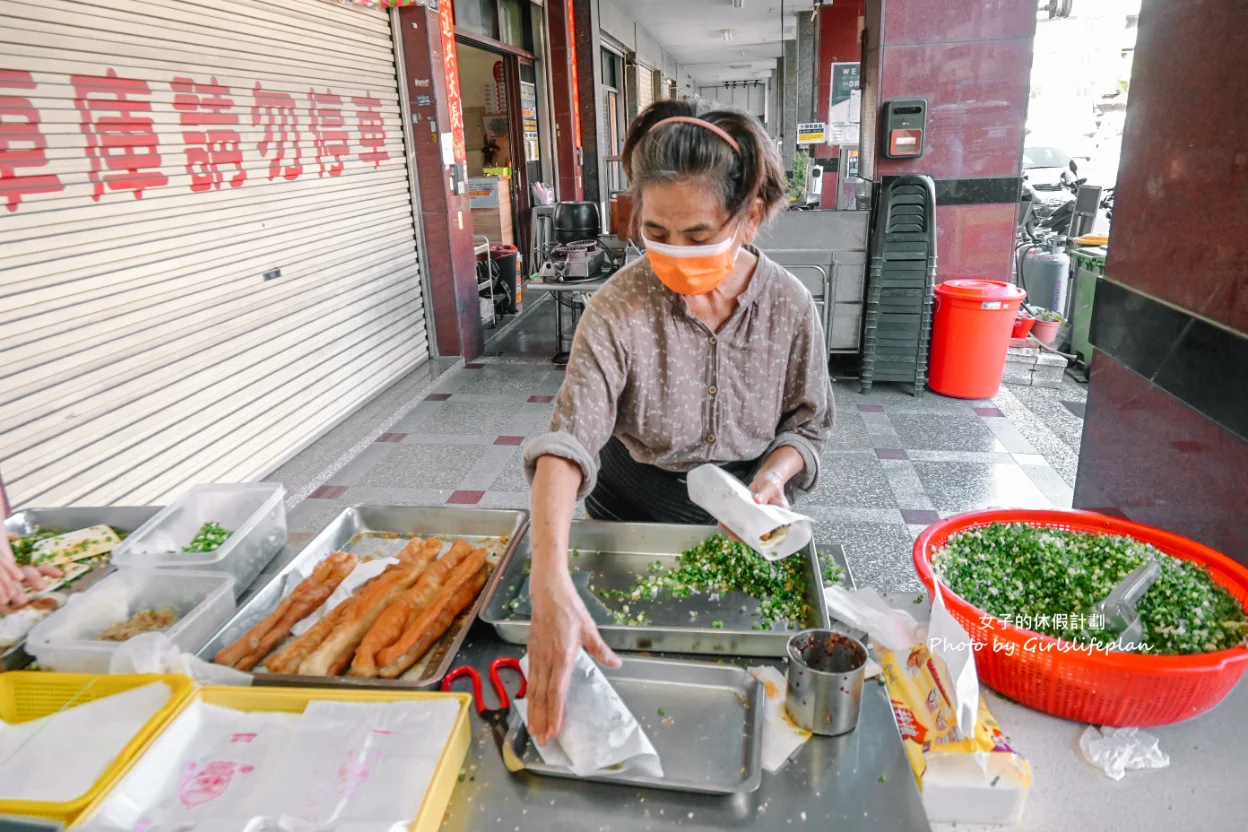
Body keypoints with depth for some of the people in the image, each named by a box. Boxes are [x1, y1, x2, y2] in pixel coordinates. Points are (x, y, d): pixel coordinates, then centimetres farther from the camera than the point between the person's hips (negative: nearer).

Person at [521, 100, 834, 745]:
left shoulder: (790, 307, -14)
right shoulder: (617, 310, -23)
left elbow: (807, 424, -1)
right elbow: (568, 440, -34)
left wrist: (773, 476, -24)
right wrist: (551, 585, -47)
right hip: (633, 518, -1)